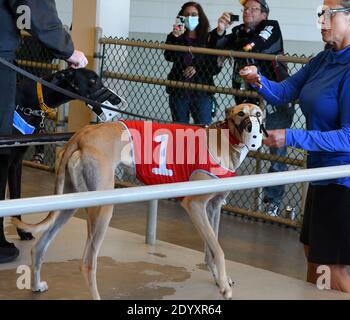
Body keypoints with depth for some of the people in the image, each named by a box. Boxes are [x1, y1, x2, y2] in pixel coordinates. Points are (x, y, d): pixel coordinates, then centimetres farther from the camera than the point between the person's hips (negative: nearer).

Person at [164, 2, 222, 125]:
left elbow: (216, 66, 0)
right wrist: (175, 38, -24)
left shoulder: (209, 39, 3)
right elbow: (169, 57, -11)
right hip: (179, 90, 2)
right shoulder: (176, 37, 6)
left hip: (202, 92, -1)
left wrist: (197, 69, -13)